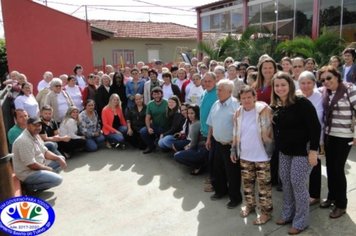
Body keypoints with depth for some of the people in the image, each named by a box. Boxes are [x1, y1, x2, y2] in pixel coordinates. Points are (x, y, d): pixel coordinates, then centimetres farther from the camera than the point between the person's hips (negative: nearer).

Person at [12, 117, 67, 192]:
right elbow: (31, 165, -27)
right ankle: (31, 186, -3)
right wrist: (48, 169, -13)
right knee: (57, 179, -23)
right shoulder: (24, 141, -26)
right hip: (28, 173, -10)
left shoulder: (35, 135, 5)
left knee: (61, 159, 11)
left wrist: (59, 158, -5)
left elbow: (45, 152, 11)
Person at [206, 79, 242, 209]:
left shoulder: (235, 104, -16)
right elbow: (211, 124, 16)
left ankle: (235, 197, 20)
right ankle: (220, 191, 39)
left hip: (230, 145, -7)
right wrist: (209, 138, 17)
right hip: (218, 143, 7)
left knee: (232, 172, 4)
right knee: (218, 169, 19)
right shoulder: (216, 104, 7)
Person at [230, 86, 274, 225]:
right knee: (247, 183, 19)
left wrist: (271, 149, -9)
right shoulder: (238, 113, 1)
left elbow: (270, 131, -9)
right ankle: (250, 205, 38)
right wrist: (233, 150, 12)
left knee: (264, 185, 6)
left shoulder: (264, 110, -14)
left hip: (262, 156, -5)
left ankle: (266, 212, 21)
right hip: (244, 156, 5)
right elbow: (236, 134, 11)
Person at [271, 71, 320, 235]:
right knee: (285, 181, 12)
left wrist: (313, 150, -20)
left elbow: (315, 127, -17)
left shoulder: (302, 103, -16)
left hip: (302, 150, -6)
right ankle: (287, 214, 29)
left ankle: (301, 221, 14)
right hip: (284, 151, 7)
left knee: (298, 183, -2)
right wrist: (278, 147, 13)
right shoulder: (275, 106, 4)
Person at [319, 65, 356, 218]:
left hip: (344, 137, -5)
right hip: (328, 135, 6)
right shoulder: (324, 92, 5)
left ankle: (341, 204, 18)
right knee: (330, 168, 14)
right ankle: (331, 197, 33)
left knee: (338, 169, 1)